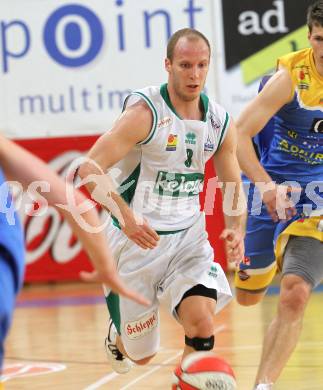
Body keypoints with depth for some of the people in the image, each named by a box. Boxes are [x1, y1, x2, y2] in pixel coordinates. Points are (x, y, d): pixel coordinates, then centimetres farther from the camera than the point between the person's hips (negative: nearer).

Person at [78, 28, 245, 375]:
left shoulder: (220, 122, 0)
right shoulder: (146, 112, -18)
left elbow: (232, 186, 12)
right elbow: (89, 168, -22)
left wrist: (235, 229, -8)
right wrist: (126, 216, -34)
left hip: (189, 236, 4)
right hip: (137, 239, -4)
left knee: (203, 327, -18)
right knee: (141, 354, 9)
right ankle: (118, 336, 46)